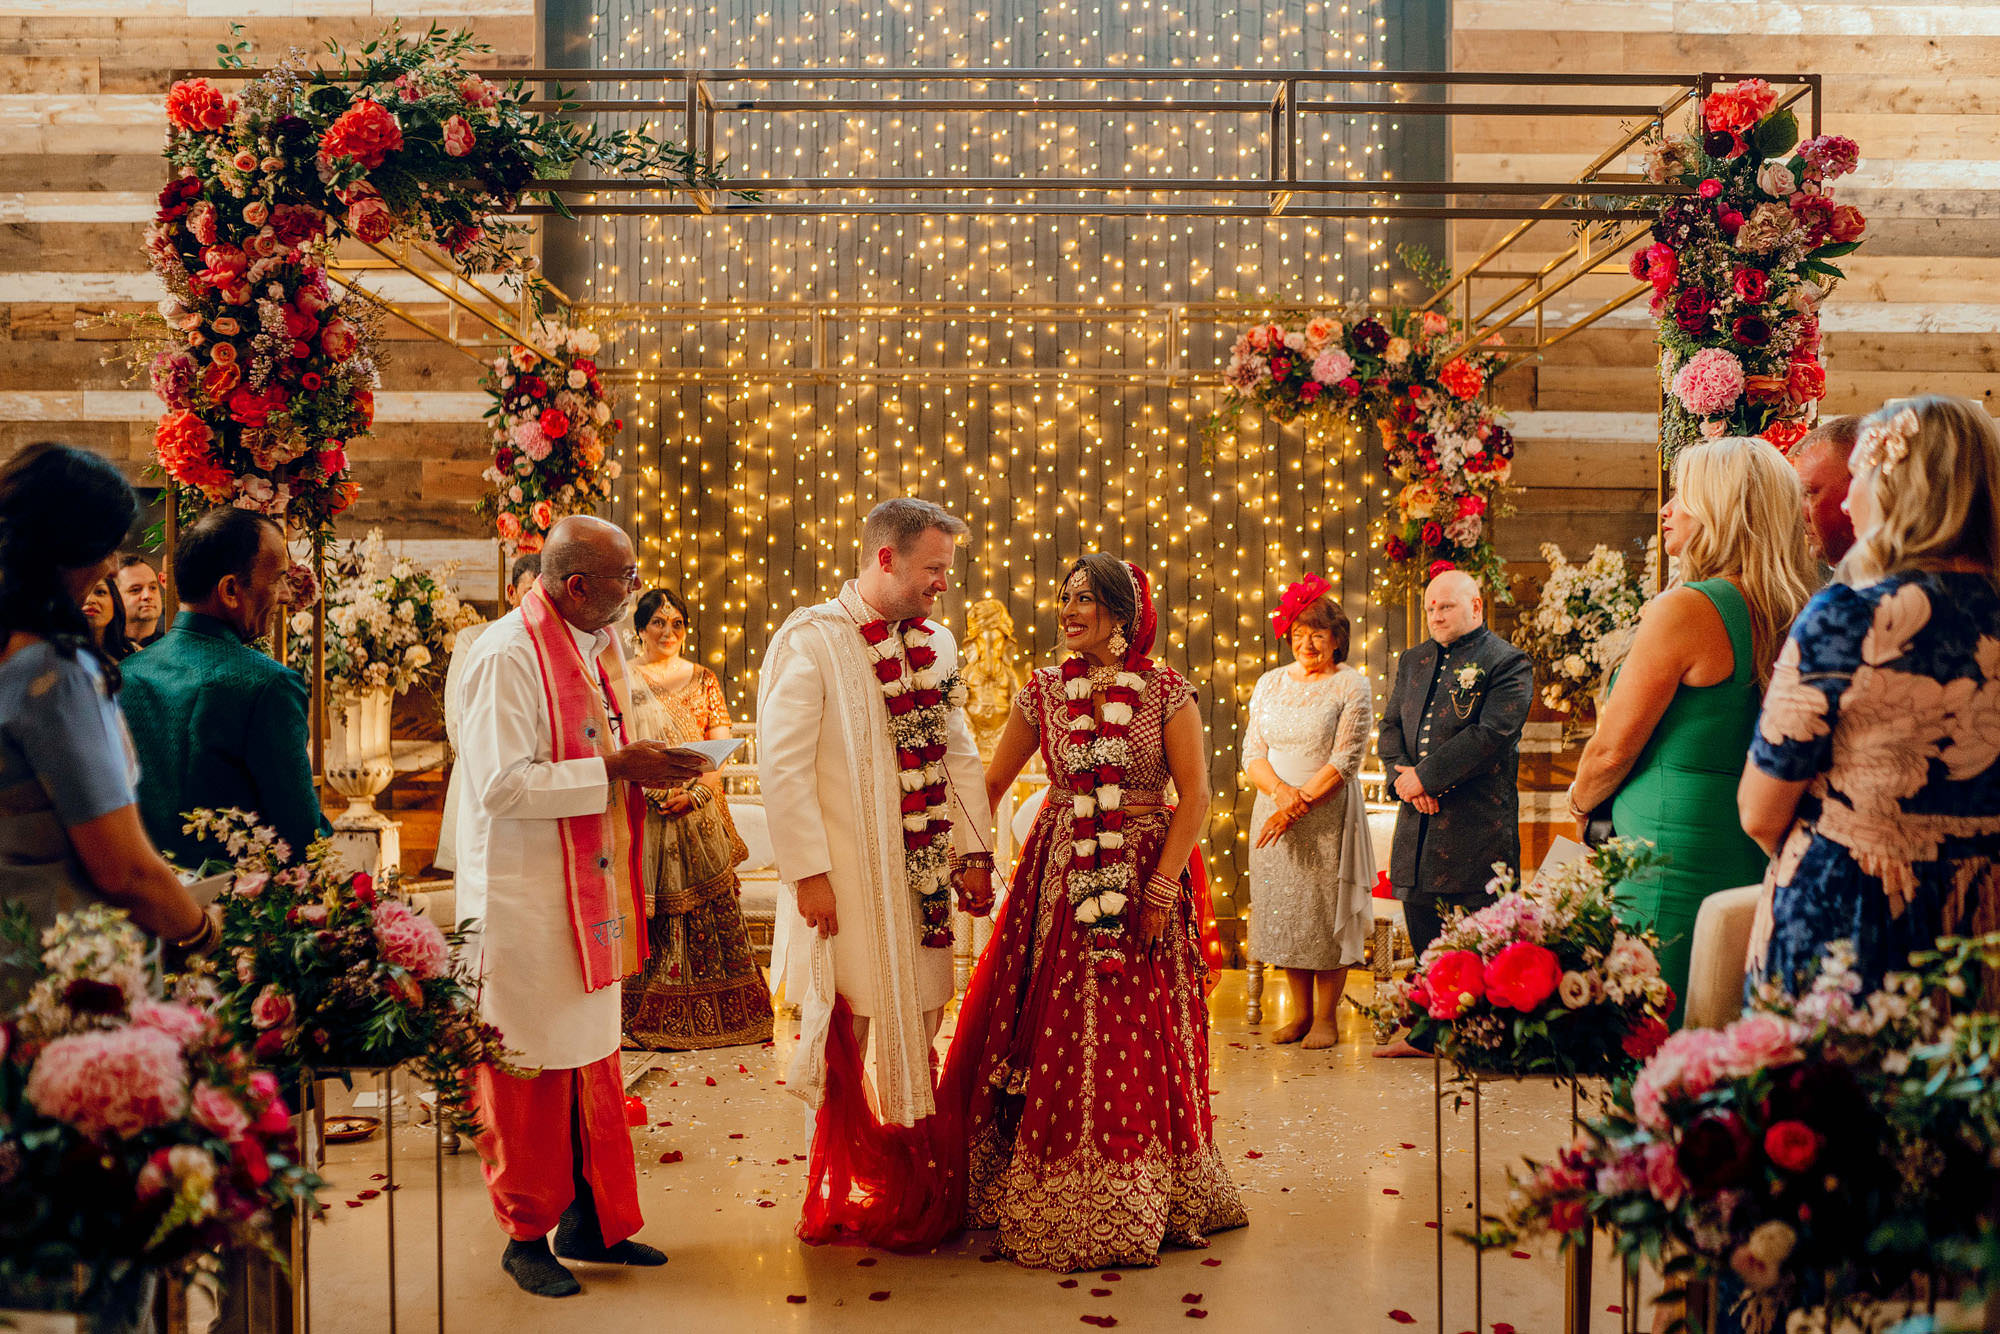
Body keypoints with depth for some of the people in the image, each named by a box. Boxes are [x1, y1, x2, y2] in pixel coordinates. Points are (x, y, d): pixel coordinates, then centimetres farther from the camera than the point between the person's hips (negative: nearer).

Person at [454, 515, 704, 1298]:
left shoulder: (596, 646, 10)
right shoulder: (505, 656, -18)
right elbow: (501, 785, -24)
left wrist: (646, 769, 3)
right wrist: (616, 768, -22)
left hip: (592, 895, 8)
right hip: (525, 902, -8)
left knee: (594, 1064, 16)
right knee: (531, 1073, 5)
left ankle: (594, 1221, 29)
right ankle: (527, 1235, 22)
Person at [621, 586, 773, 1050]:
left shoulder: (703, 679, 11)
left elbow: (721, 747, 4)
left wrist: (695, 791, -12)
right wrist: (647, 786, -15)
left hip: (698, 810, 2)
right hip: (641, 811, -1)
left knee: (709, 905, 0)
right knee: (646, 906, -4)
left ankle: (714, 1014, 8)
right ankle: (648, 1012, 4)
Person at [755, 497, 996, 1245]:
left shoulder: (937, 645, 12)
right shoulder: (810, 641, -9)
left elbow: (960, 754, 15)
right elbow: (781, 763, -13)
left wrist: (972, 851, 9)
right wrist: (808, 870, -16)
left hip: (924, 874, 6)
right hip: (849, 876, -6)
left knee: (914, 1027, 13)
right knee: (860, 1031, 0)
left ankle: (908, 1194, 27)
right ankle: (848, 1202, 16)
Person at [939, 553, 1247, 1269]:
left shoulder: (1167, 690, -3)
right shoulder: (1044, 690, 5)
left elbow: (1195, 795, -5)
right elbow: (993, 781, 11)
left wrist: (1163, 884, -12)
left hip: (1146, 880, -2)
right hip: (1059, 880, 2)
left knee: (1138, 1038, 1)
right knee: (1051, 1035, 3)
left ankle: (1135, 1204, 18)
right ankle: (1050, 1197, 20)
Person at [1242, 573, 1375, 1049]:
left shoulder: (1351, 686, -3)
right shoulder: (1269, 684, 11)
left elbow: (1345, 761, -10)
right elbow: (1253, 752, 5)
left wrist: (1300, 803, -17)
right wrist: (1280, 791, -13)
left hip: (1328, 817, -4)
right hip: (1273, 812, 4)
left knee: (1325, 909, 0)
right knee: (1281, 908, 7)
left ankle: (1326, 1017, 12)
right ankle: (1300, 1012, 19)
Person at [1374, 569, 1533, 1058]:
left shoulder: (1507, 663, -5)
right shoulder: (1413, 661, 16)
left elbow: (1491, 734, -16)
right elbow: (1390, 728, 14)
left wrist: (1425, 777, -16)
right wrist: (1401, 774, -7)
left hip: (1477, 822, -7)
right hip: (1419, 818, 7)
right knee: (1421, 925, 13)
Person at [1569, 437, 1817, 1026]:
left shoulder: (1686, 608, -14)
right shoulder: (1788, 614, 9)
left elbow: (1611, 750, -9)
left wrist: (1580, 802, 10)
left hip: (1669, 859, -9)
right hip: (1753, 860, 9)